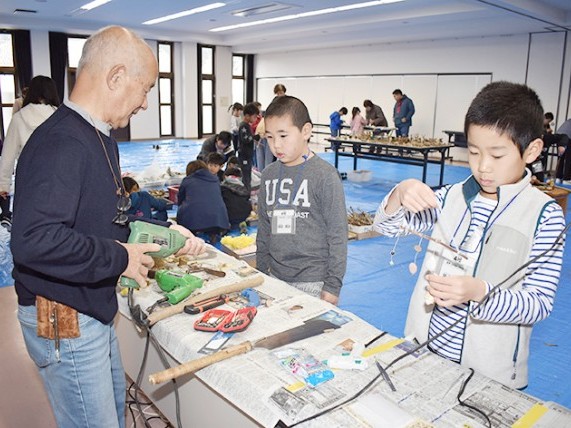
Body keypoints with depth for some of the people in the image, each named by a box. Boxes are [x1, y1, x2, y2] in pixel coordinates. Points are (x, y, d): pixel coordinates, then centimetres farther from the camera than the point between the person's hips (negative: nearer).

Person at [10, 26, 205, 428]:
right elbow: (34, 240, -37)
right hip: (64, 321, -10)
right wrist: (120, 258, -25)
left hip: (95, 311, 10)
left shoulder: (100, 138, 8)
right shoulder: (61, 143, -26)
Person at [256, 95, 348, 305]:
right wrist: (260, 272, 14)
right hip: (275, 278, 5)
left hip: (313, 282, -5)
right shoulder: (269, 174, 6)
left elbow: (337, 234, -9)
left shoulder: (325, 175, -10)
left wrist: (333, 286, -10)